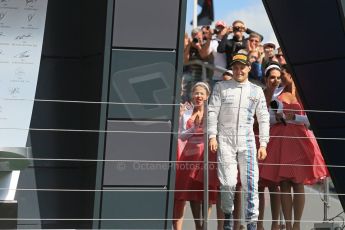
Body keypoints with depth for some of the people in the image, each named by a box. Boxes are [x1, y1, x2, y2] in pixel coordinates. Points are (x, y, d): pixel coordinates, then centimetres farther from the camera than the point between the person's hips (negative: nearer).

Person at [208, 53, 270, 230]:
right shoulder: (221, 87, 8)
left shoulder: (257, 91, 12)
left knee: (250, 183, -5)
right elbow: (212, 111, 4)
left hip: (247, 142, 1)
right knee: (228, 182, -5)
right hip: (225, 140, -1)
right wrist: (212, 135, -6)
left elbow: (263, 118, 12)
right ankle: (228, 215, 18)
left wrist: (263, 143, 6)